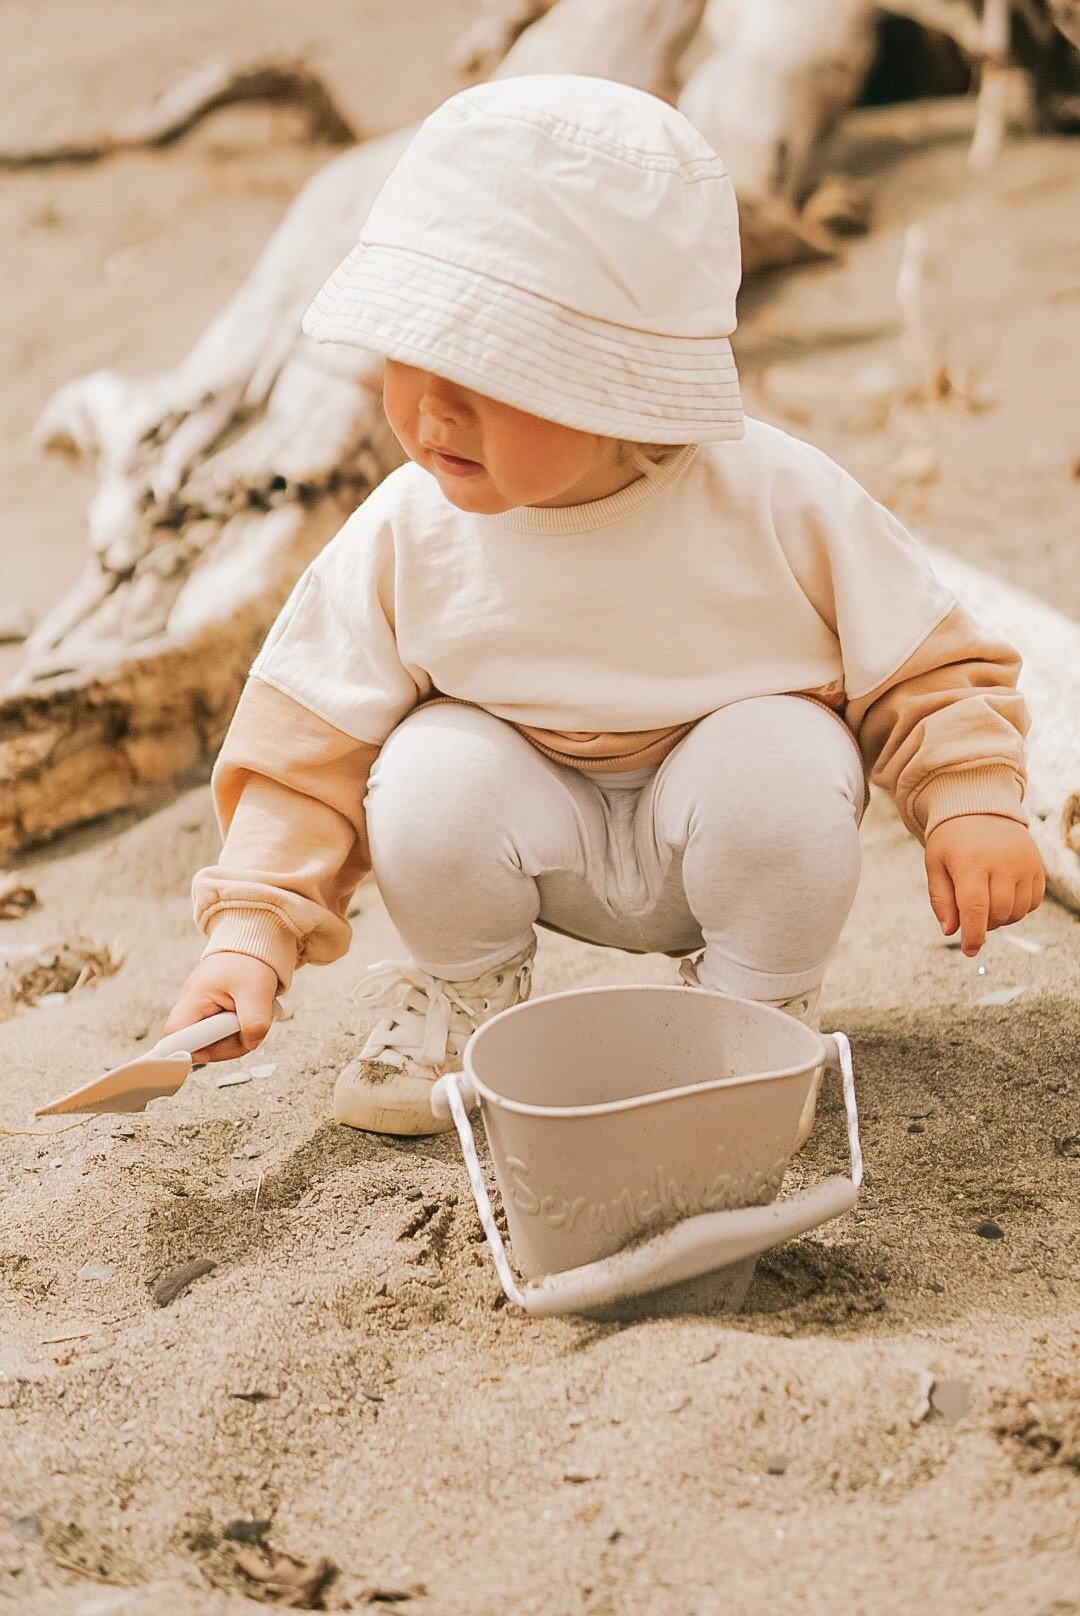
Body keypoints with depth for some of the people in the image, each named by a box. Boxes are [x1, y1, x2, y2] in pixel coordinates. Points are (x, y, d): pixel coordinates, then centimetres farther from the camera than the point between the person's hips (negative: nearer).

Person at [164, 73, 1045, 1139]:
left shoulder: (778, 507, -22)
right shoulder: (405, 535, -18)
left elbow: (926, 671, -9)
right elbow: (307, 751, -10)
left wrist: (975, 804, -25)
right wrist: (251, 931, -21)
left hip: (720, 836, -1)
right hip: (547, 839, 1)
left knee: (781, 759, -31)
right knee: (433, 774, -27)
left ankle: (760, 1004, 0)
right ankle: (461, 993, 6)